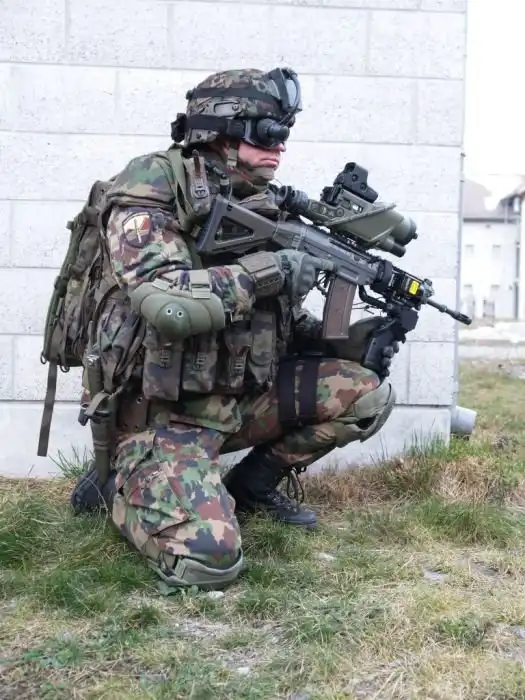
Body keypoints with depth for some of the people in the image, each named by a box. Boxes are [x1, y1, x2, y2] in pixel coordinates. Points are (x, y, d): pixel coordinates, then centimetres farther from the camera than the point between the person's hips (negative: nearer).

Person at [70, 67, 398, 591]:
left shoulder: (265, 210, 7)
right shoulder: (151, 189, -15)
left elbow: (283, 326, 14)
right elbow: (167, 302, -33)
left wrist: (352, 339, -3)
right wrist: (270, 269, -23)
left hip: (240, 398, 7)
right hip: (164, 416, -7)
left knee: (366, 394, -3)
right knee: (208, 558, -25)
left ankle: (251, 484, 14)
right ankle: (117, 488, 7)